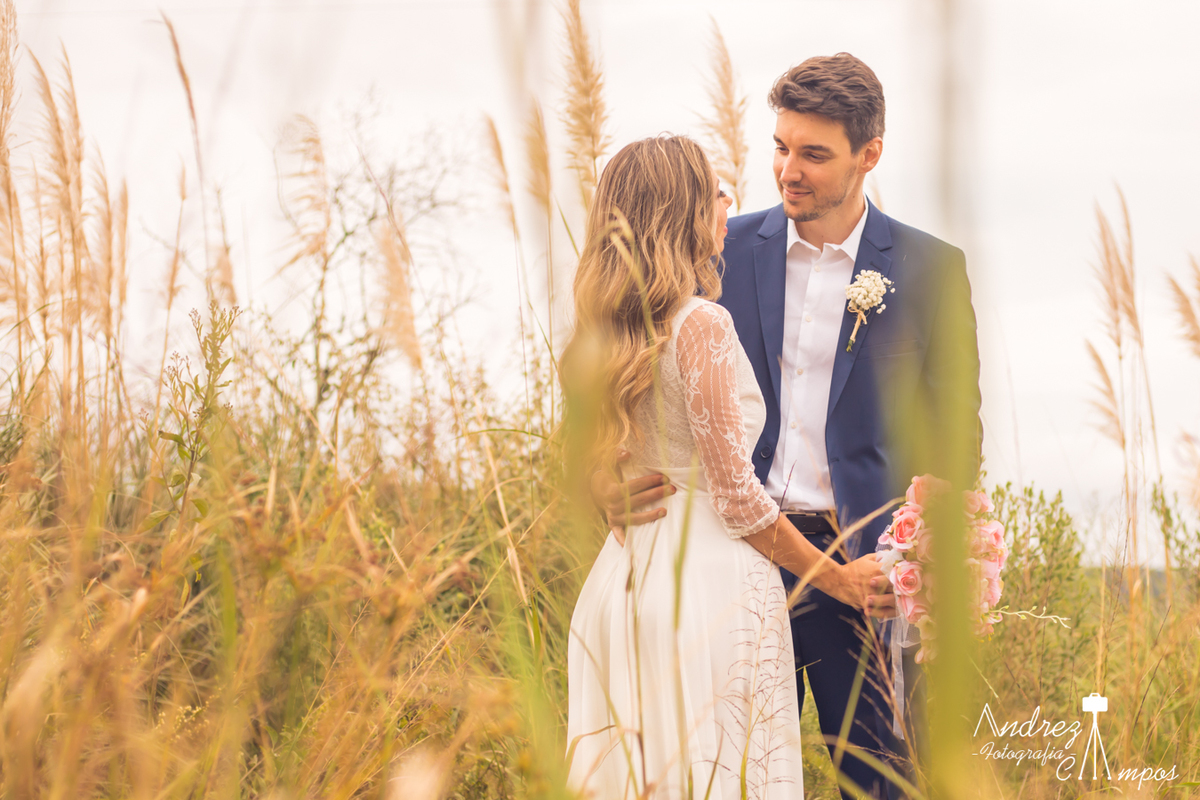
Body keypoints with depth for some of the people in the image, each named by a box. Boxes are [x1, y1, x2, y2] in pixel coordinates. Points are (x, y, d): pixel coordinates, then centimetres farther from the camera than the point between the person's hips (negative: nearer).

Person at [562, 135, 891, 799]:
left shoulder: (605, 329, 9)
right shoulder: (701, 325, -14)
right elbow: (737, 497, -13)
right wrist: (838, 578, -3)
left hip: (621, 579, 8)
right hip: (709, 578, -8)